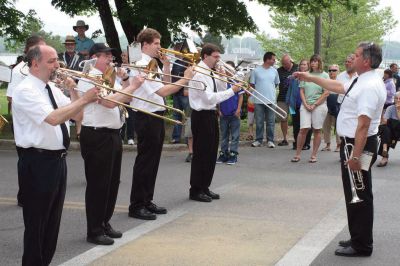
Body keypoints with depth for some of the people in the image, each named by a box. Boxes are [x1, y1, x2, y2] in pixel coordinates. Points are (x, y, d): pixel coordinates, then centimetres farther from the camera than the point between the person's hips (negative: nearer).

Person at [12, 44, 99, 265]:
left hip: (57, 160, 9)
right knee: (36, 223, 0)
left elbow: (77, 116, 11)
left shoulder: (52, 89, 12)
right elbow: (53, 118, -27)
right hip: (37, 162, -9)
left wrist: (73, 90, -3)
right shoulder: (25, 90, -15)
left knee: (53, 221, 16)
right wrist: (84, 99, -24)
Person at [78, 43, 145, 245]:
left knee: (112, 182, 15)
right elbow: (110, 102, -24)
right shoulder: (90, 79, -13)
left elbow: (125, 99, 22)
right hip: (97, 136, -9)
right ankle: (94, 232, 5)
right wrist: (133, 86, -17)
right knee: (98, 185, -3)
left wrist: (125, 80, 8)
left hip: (113, 135, 9)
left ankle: (104, 224, 27)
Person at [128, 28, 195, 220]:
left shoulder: (152, 65, 14)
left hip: (156, 117, 10)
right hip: (147, 118, -10)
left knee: (153, 161, 14)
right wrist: (185, 78, -18)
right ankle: (137, 206, 3)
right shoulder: (142, 66, -17)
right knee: (144, 161, -4)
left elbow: (165, 86, 20)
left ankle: (147, 201, 23)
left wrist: (166, 66, 9)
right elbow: (163, 91, -23)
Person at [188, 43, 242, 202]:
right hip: (202, 116, -10)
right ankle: (196, 191, 5)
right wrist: (232, 91, -22)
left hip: (211, 115, 10)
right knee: (201, 153, -3)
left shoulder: (211, 73, 12)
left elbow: (220, 91, 17)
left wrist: (222, 79, 0)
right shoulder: (199, 73, -16)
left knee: (211, 153, 14)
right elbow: (210, 98, -23)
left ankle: (204, 188, 23)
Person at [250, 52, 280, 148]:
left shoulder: (274, 71, 7)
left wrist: (270, 89, 11)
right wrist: (259, 91, 1)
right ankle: (258, 140, 14)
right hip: (258, 100, -2)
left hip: (271, 100, 2)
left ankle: (270, 140, 11)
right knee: (259, 122, 5)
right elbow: (252, 85, 3)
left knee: (271, 122, 4)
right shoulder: (256, 71, -3)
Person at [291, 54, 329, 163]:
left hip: (319, 105, -2)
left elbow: (326, 93, -4)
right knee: (303, 129, -7)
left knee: (317, 130, 2)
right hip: (305, 105, 2)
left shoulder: (324, 75, 2)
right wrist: (306, 104, -3)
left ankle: (314, 155, 9)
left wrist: (314, 105, -8)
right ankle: (297, 154, -2)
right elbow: (302, 91, 10)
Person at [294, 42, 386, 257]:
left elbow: (363, 124, -27)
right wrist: (311, 78, 32)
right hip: (351, 142, 10)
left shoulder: (370, 87, -22)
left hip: (360, 144, -10)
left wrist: (356, 156, -29)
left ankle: (361, 246, 9)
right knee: (354, 195, 19)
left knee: (359, 196, -1)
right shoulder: (362, 81, 10)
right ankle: (358, 239, 32)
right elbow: (339, 87, 28)